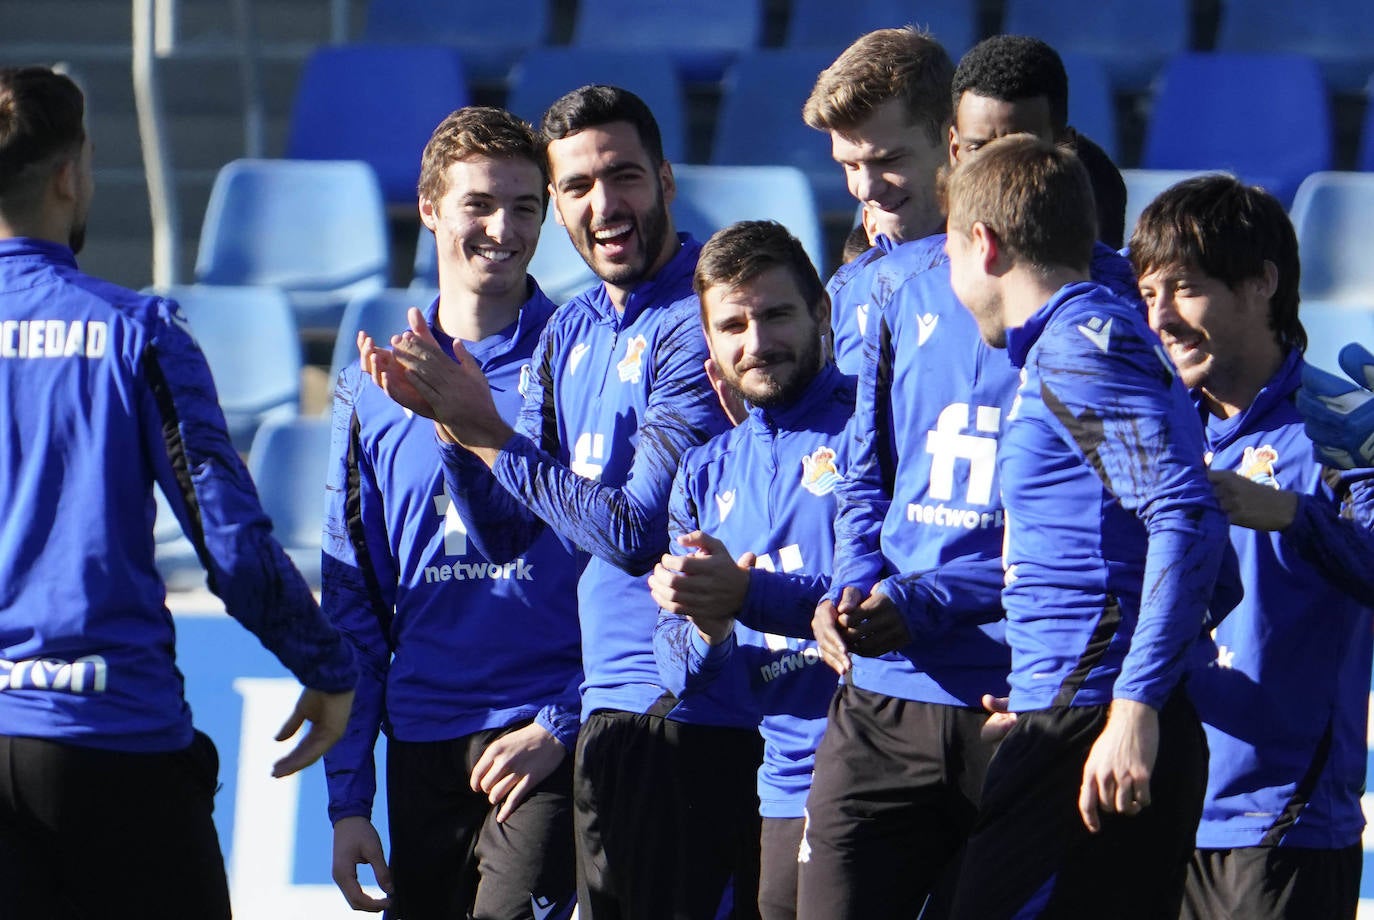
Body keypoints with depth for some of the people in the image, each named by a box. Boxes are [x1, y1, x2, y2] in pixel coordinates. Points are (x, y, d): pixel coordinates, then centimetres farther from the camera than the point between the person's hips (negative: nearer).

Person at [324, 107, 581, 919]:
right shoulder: (373, 388, 11)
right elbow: (351, 600, 14)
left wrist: (563, 723, -11)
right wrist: (348, 795, 9)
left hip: (543, 743, -4)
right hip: (422, 748, 4)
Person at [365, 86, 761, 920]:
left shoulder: (697, 321, -12)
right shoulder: (572, 333, 15)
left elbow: (637, 532, -18)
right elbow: (505, 535, 15)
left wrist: (489, 436, -12)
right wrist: (448, 420, -2)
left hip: (692, 715, -9)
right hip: (608, 710, 9)